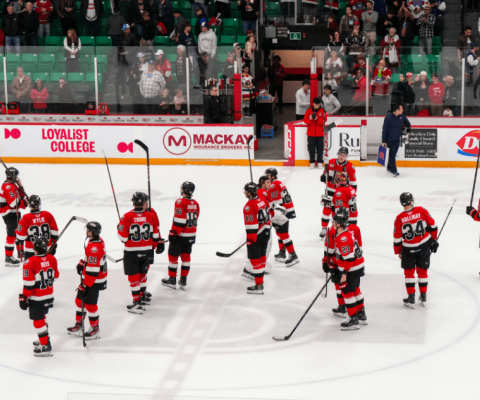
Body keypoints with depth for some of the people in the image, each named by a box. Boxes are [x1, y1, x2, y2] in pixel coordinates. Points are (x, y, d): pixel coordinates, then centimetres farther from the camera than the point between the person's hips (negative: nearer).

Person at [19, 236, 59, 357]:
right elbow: (55, 276, 9)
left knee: (38, 320, 3)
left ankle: (45, 346, 5)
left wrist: (24, 297, -10)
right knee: (42, 317, 25)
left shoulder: (30, 262, -22)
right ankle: (44, 339, 38)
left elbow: (29, 284, -21)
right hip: (49, 296, 7)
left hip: (36, 298, -7)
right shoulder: (52, 259, -5)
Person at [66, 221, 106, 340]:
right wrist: (83, 263, 10)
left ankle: (95, 330, 14)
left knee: (90, 303, 0)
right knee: (80, 300, 17)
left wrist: (85, 284, -23)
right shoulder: (98, 241, 3)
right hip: (89, 277, 10)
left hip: (94, 281, -10)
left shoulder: (95, 247, -28)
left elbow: (93, 269, -27)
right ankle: (78, 325, 28)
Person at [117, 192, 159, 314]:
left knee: (134, 277, 5)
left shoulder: (127, 217, -15)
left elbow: (123, 238, -12)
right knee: (142, 275, 18)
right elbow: (155, 236, 2)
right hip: (146, 252, 3)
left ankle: (137, 304, 6)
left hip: (131, 252, -3)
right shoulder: (151, 216, -6)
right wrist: (152, 246, 20)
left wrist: (120, 229, 8)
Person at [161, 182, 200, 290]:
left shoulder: (180, 202, -17)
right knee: (186, 256, 12)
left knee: (173, 256, 5)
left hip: (180, 235, -7)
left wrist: (173, 233, -16)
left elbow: (179, 220, -21)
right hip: (191, 236, 7)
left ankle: (172, 280, 10)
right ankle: (183, 281, 14)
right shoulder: (195, 204, 6)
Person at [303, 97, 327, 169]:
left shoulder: (323, 111, 1)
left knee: (320, 148, 1)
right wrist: (310, 118, -22)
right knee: (311, 148, 2)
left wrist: (317, 119, -25)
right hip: (311, 133, 1)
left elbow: (323, 121, -9)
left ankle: (319, 162, 10)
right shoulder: (309, 110, 3)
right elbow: (305, 121, -1)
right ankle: (312, 162, 9)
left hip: (320, 134, -1)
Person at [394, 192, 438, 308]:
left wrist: (398, 251, 8)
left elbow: (397, 238, -7)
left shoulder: (399, 218, -15)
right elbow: (432, 226, -2)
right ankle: (423, 297, 24)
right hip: (424, 246, 2)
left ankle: (411, 299, 12)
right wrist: (433, 239, 13)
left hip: (409, 249, -2)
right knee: (422, 270, 16)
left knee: (409, 272, 13)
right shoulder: (421, 211, -12)